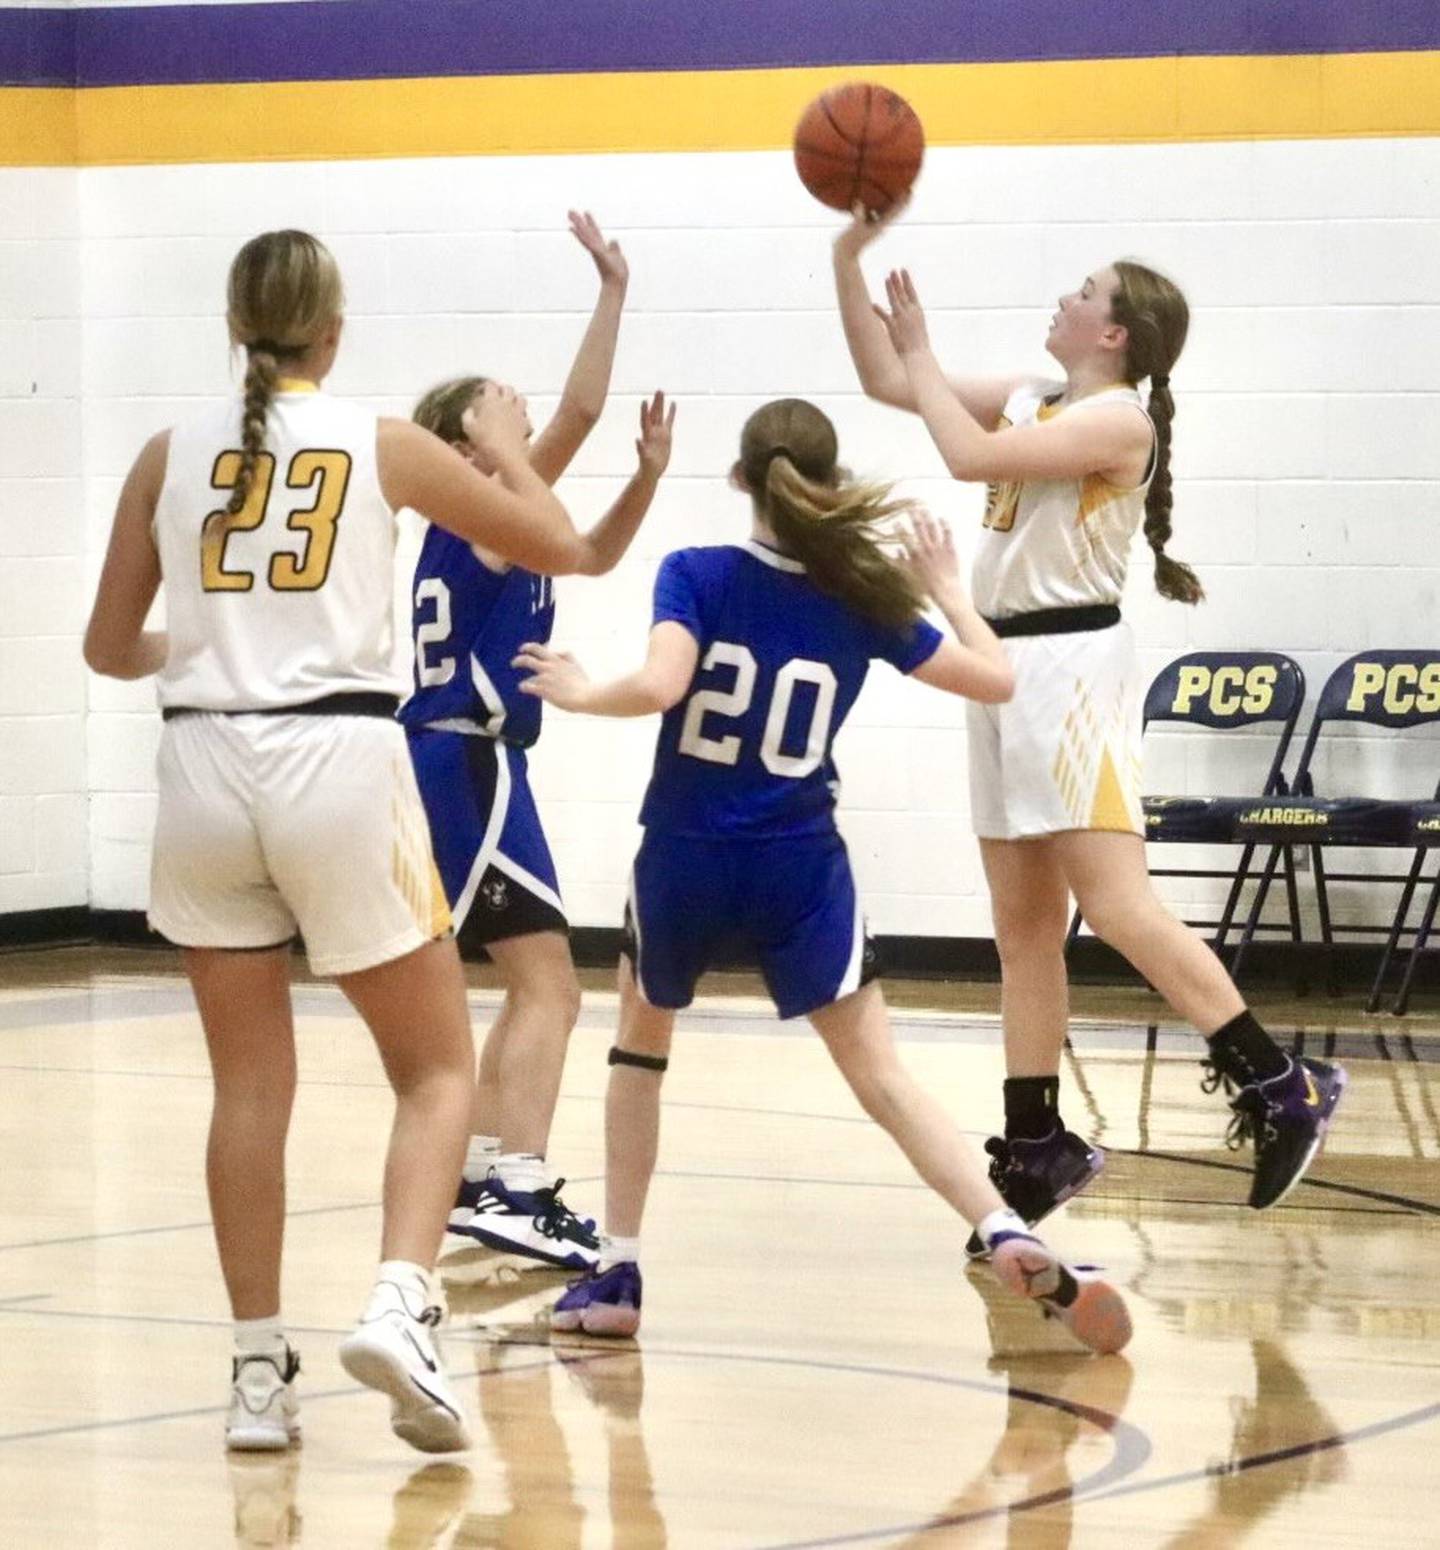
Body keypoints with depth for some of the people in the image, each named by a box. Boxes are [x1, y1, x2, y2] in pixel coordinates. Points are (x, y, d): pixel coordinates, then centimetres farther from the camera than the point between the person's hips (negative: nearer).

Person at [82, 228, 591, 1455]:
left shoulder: (171, 455, 9)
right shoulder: (382, 445, 4)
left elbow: (111, 649, 15)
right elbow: (558, 546, 15)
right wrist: (508, 442, 33)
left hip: (205, 766, 3)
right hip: (338, 760, -2)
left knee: (252, 1087, 14)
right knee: (438, 1069, 8)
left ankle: (259, 1370, 12)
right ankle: (399, 1307, -14)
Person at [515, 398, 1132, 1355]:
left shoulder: (697, 577, -8)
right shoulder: (863, 600, 0)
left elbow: (661, 685, -24)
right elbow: (995, 679, 6)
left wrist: (583, 694, -5)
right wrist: (947, 591, 21)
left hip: (686, 858, -1)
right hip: (800, 871, 1)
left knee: (641, 1044, 23)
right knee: (881, 1072, 0)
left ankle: (618, 1274, 20)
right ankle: (1010, 1239, -19)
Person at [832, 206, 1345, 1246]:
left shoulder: (1119, 419, -11)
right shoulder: (1035, 402, 14)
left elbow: (969, 454, -20)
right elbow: (886, 380, 18)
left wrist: (923, 357, -6)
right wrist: (850, 262, 10)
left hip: (1073, 663, -9)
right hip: (1011, 662, 9)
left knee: (1115, 905, -15)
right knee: (1025, 923, 9)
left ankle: (1280, 1088, -12)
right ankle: (1037, 1149, 12)